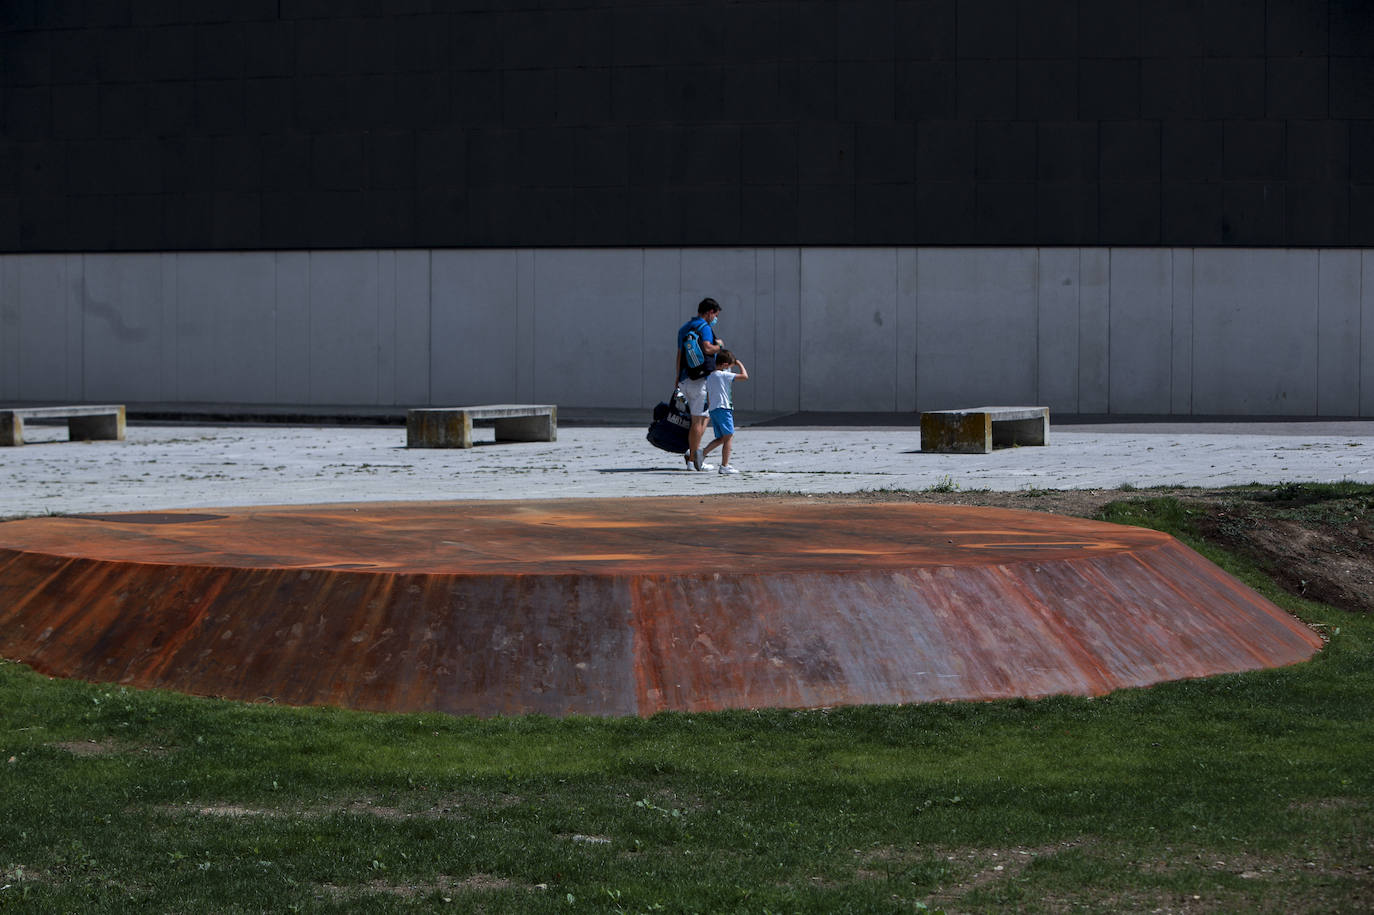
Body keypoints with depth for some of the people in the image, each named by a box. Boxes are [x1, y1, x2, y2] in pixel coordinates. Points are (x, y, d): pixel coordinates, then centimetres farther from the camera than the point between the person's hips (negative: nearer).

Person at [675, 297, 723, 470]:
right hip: (701, 378, -8)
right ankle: (693, 459, -5)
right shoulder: (704, 327, -9)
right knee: (698, 420, -5)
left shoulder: (684, 328, 18)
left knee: (704, 417, 17)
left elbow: (679, 354, 20)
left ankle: (692, 452, 6)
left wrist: (678, 378, 24)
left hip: (685, 380, 8)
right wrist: (718, 346, -3)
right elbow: (707, 348, -24)